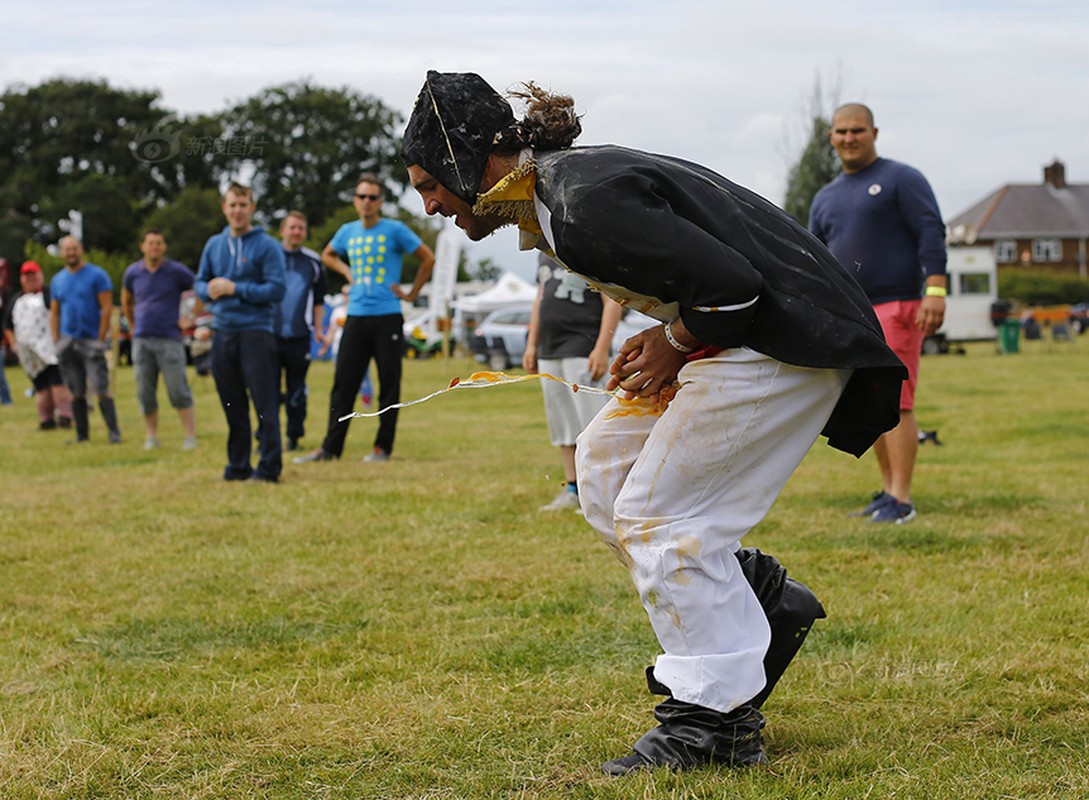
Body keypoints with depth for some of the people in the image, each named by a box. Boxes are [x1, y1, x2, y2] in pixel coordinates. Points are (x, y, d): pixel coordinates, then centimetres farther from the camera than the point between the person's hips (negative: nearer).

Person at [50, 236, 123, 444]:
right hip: (68, 341, 5)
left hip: (92, 340, -5)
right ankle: (82, 434, 11)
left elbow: (107, 308, -6)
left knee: (101, 389, -12)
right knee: (76, 393, 6)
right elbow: (54, 312, 16)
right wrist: (56, 341, 6)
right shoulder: (57, 281, 13)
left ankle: (114, 432, -12)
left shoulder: (97, 275, -2)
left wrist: (101, 339, -11)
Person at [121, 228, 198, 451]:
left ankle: (190, 437, -5)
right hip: (142, 340, 3)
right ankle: (151, 436, 12)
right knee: (145, 393, 3)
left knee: (179, 391, -8)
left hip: (169, 339, -3)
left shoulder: (177, 271, -3)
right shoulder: (133, 273, 8)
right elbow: (126, 301, 25)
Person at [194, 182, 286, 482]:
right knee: (232, 405, 10)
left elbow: (276, 290, -11)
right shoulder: (214, 245, 13)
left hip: (256, 331, -6)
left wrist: (235, 289, -15)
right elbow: (200, 282, 19)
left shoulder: (267, 246, -4)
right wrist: (209, 290, -4)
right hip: (222, 333, 6)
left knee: (265, 403, -6)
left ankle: (269, 466, -4)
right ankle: (238, 465, 17)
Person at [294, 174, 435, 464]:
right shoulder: (348, 232, 11)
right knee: (343, 383, 2)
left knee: (389, 384, -1)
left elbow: (428, 258, 2)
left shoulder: (394, 230, -2)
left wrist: (412, 293, 0)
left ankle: (383, 447, 6)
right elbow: (327, 255, 31)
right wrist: (348, 273, 14)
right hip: (356, 317, 4)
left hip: (387, 318, -4)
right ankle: (330, 447, 3)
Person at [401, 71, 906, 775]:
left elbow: (731, 285, -25)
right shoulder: (557, 191, 10)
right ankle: (762, 602, 17)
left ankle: (712, 720, 0)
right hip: (749, 340, 11)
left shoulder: (587, 204, -23)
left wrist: (676, 343, -9)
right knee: (604, 465, 13)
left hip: (792, 342, -11)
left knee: (656, 516, -8)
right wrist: (663, 336, 6)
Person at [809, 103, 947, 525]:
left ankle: (902, 501, -13)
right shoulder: (825, 198, 20)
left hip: (895, 309, -7)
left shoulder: (902, 179, 2)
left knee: (895, 402, -12)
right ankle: (888, 490, 16)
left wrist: (935, 290, -18)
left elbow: (931, 233, -7)